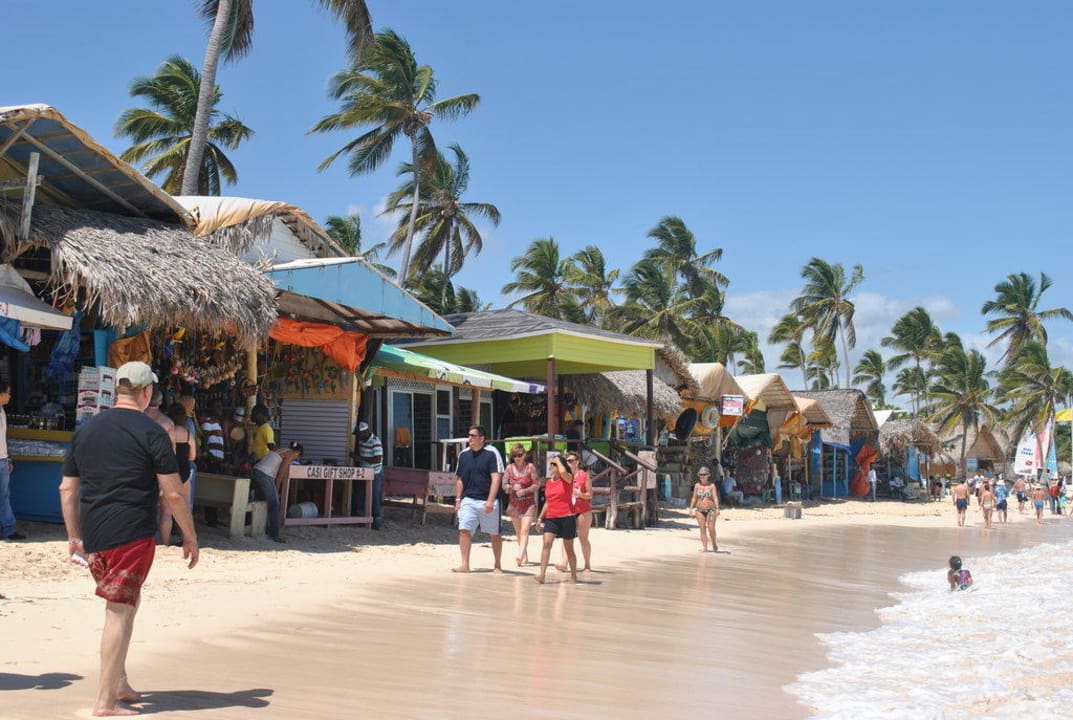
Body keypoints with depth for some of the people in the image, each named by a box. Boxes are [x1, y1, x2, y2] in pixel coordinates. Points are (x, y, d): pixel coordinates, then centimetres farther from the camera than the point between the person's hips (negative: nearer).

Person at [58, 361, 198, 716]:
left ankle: (119, 683, 24)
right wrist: (190, 536, 1)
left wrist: (75, 536, 20)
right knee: (120, 611, -2)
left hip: (93, 537, 7)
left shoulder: (86, 430, 11)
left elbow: (67, 489, 13)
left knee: (123, 605, 21)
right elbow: (172, 493, -9)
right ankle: (106, 701, 0)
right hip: (132, 535, -6)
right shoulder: (151, 432, -7)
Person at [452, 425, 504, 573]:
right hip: (468, 500, 4)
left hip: (488, 501, -4)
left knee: (494, 534, 6)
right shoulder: (463, 454, 9)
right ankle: (465, 565, -7)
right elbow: (460, 480, 16)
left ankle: (497, 565, 20)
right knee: (464, 530, -10)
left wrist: (490, 501, -18)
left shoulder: (492, 453, -7)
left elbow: (496, 478, -11)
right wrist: (458, 500, 10)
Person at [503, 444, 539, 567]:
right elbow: (504, 485, 6)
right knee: (518, 531, 10)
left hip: (529, 503, -4)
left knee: (524, 531, -15)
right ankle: (525, 558, 21)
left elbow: (537, 484, -3)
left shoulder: (530, 467, -3)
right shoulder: (510, 468, 5)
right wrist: (512, 487, -14)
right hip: (514, 504, 4)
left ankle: (520, 556, -26)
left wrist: (524, 491, -15)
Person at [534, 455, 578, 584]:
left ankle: (573, 576, 20)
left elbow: (563, 472, -30)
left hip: (567, 517, -4)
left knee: (569, 548, 5)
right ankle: (542, 575, -20)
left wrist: (558, 461, -12)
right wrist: (540, 518, 17)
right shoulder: (548, 482, 13)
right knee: (547, 543, -14)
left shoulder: (568, 479, -4)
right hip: (551, 518, 4)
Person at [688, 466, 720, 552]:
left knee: (711, 529, -6)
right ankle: (704, 547, 1)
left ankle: (714, 543, 20)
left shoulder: (712, 486, -1)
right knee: (702, 529, -1)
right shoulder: (697, 485, 6)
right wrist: (691, 508, 4)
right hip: (699, 510, 2)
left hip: (710, 510, -2)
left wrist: (717, 508, -19)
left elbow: (715, 497, -8)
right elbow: (694, 498, 9)